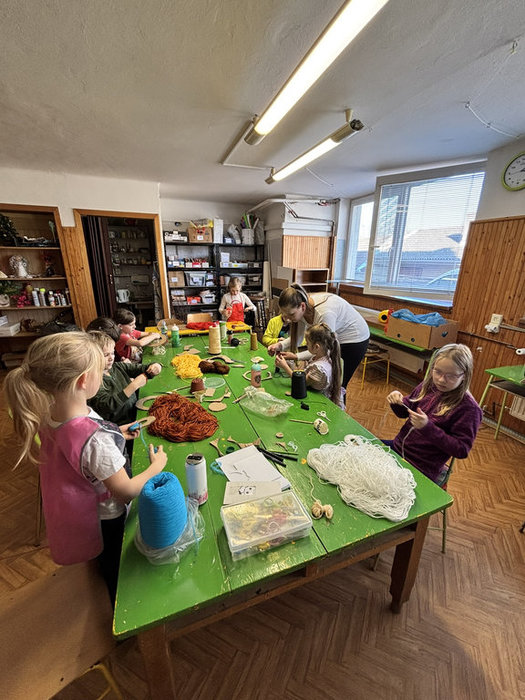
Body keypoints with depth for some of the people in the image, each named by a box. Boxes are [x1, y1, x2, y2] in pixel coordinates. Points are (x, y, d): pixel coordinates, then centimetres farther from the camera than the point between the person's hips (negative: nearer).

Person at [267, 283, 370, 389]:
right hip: (336, 340, 7)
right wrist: (280, 345, -25)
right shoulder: (300, 309, -15)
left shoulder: (324, 313, -38)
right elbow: (297, 338, -7)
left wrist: (295, 357, -36)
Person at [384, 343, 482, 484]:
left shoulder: (468, 408, -17)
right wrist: (399, 400, -10)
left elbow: (462, 450, -17)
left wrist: (428, 427, -29)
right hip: (397, 446, 6)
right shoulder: (428, 385, -1)